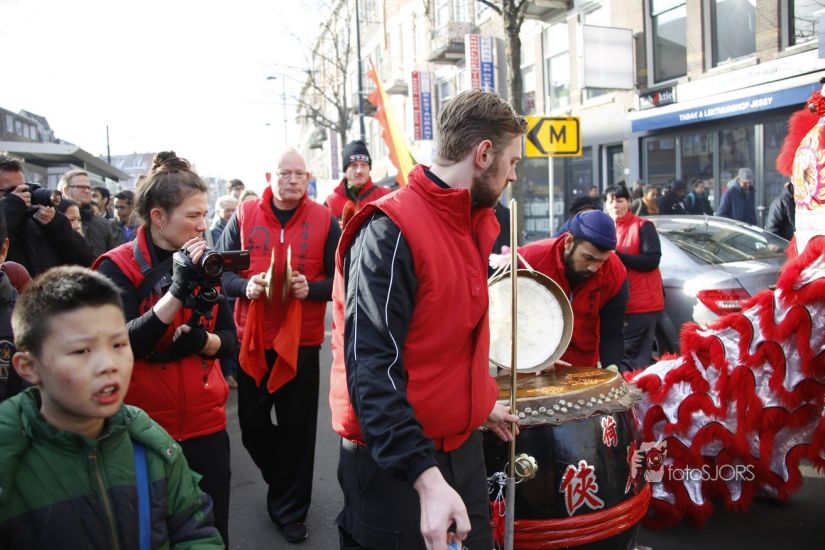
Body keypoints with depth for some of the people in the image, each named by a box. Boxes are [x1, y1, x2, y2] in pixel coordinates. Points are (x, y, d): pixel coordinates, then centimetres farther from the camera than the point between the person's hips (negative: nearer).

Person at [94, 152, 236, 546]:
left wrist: (201, 341, -15)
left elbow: (230, 339, 6)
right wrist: (178, 291, -27)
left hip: (207, 425, 4)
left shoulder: (203, 262, 6)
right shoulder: (117, 267, -9)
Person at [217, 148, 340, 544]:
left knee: (297, 429, 6)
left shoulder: (324, 221, -1)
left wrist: (311, 288, -18)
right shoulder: (244, 216, 2)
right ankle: (284, 484, 42)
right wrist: (245, 286, -15)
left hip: (302, 341, -1)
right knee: (251, 425, 11)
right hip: (251, 339, 2)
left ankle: (290, 510, 27)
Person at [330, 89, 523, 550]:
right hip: (396, 464, -8)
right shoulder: (390, 232, -22)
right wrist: (425, 477, -32)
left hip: (462, 446, 8)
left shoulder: (472, 225, 7)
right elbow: (371, 368, -27)